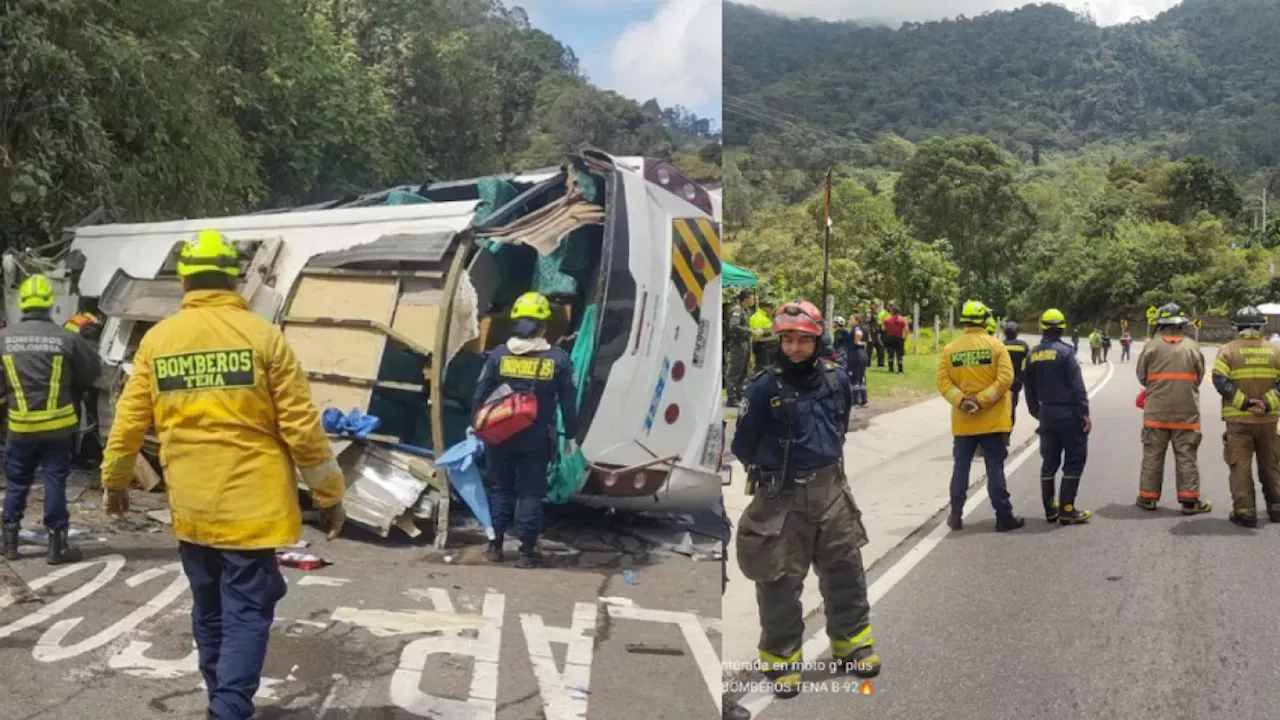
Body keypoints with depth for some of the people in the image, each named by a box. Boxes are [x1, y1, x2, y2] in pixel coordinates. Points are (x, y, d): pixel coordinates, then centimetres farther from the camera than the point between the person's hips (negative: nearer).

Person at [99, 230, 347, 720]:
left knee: (209, 611, 19)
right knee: (246, 612, 1)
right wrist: (329, 494, 1)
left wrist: (114, 481, 23)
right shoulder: (262, 335, -8)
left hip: (190, 506, 4)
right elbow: (301, 426, -8)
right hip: (251, 503, -4)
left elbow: (130, 421, 7)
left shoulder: (157, 339, 2)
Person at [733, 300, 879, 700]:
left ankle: (851, 645, 31)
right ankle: (781, 659, 20)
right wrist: (773, 471, 4)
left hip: (830, 490, 4)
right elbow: (743, 445, -6)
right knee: (780, 580, 5)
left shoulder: (837, 378, -2)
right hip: (781, 497, -4)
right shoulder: (764, 387, -16)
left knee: (846, 571, 13)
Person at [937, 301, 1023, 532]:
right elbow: (1005, 378, -14)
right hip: (992, 419, -2)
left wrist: (961, 401, -14)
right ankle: (1003, 516, 6)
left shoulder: (949, 349, 0)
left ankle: (956, 515, 13)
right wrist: (981, 400, -16)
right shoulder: (996, 345, -5)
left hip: (962, 420, 2)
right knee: (995, 468, 2)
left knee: (961, 467, 10)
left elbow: (943, 382, -7)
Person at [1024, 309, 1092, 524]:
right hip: (1068, 413, -6)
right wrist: (1085, 413, -11)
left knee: (1049, 461, 11)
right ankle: (1067, 510, 0)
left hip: (1046, 413, 6)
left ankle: (1050, 509, 15)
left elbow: (1030, 390, 13)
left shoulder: (1033, 356, 6)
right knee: (1074, 460, 1)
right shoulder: (1065, 351, -13)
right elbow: (1077, 386, -16)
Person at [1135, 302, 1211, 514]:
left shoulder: (1152, 346, -7)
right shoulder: (1192, 346, -2)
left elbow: (1141, 376, 1)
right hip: (1187, 411, 1)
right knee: (1186, 456, 6)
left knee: (1152, 455, 8)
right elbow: (1199, 377, 6)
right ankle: (1189, 499, 6)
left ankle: (1148, 497, 13)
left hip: (1156, 411, -1)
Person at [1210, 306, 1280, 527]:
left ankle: (1245, 512, -1)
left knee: (1240, 466, 1)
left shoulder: (1228, 350, -4)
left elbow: (1220, 381, -16)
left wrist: (1245, 403, -15)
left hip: (1238, 419, -3)